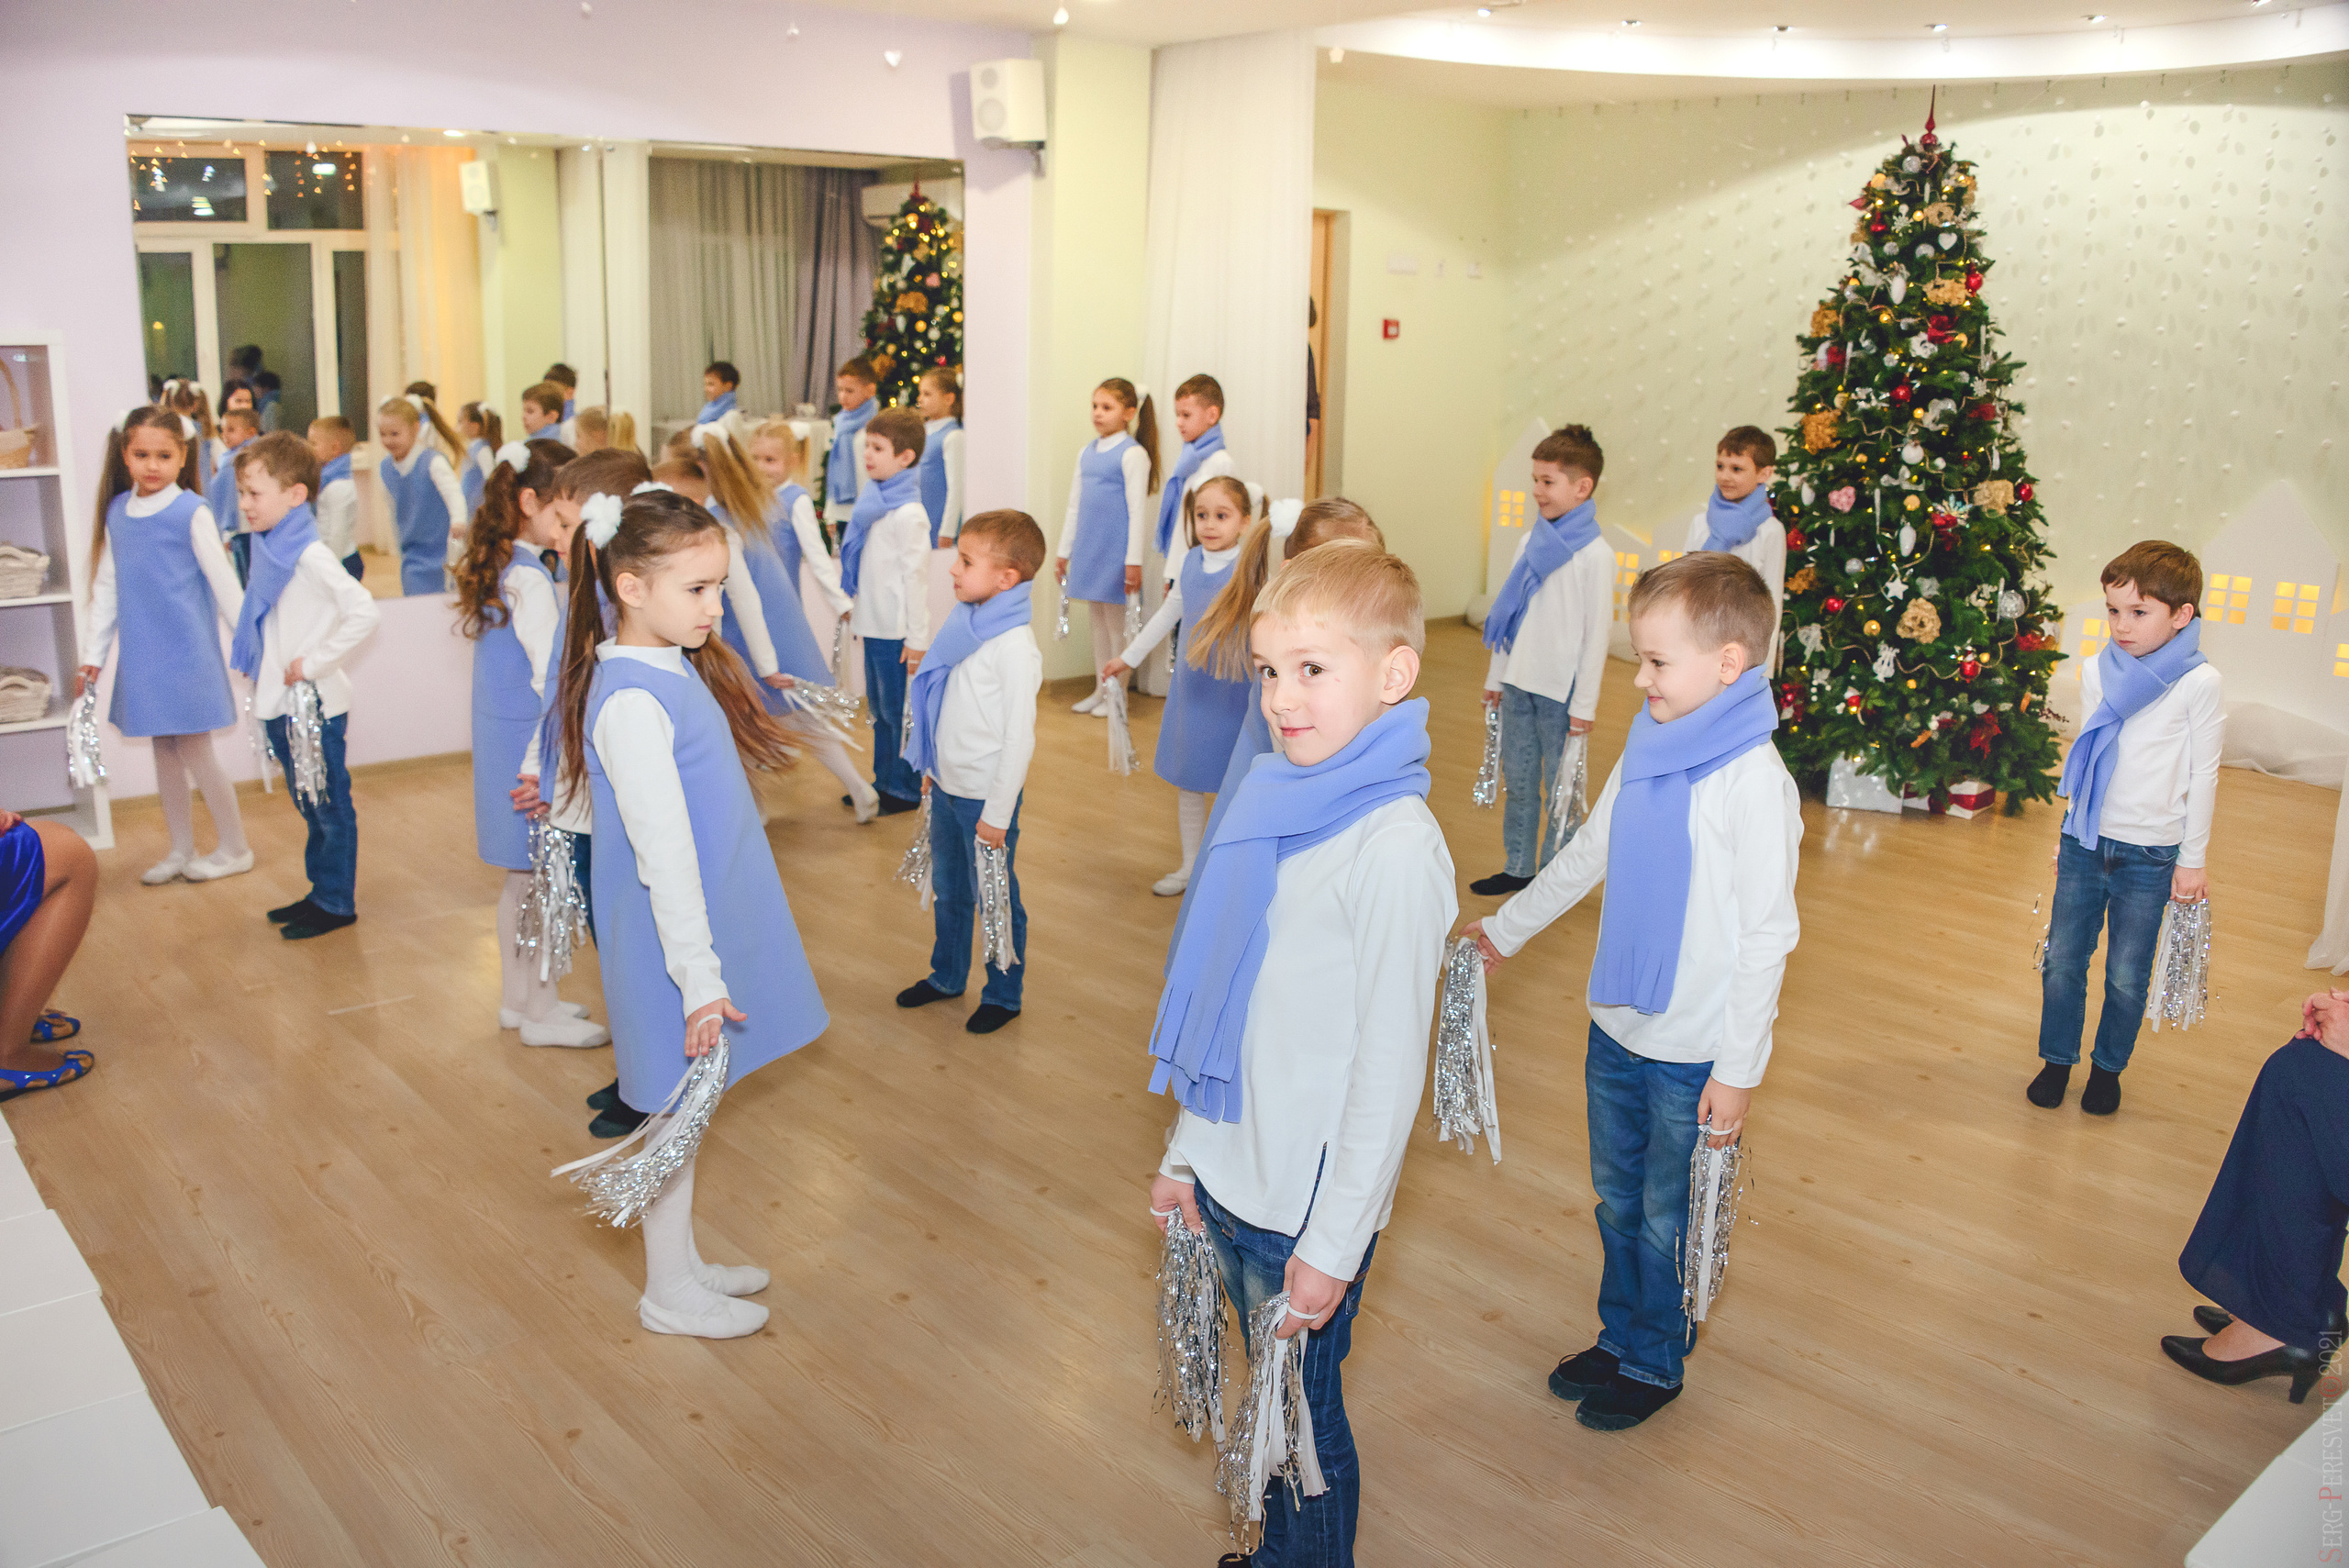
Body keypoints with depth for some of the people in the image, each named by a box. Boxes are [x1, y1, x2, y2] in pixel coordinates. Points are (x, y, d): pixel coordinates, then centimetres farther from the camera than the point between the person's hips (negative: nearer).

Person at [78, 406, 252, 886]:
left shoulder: (192, 513, -10)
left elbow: (225, 585, -8)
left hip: (186, 651, -5)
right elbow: (106, 588, 12)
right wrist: (94, 657, 13)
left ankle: (235, 850, 17)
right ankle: (181, 852, 26)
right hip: (142, 654, 5)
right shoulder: (116, 512, 6)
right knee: (165, 752, 14)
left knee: (195, 752, 1)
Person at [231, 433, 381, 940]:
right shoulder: (267, 549, 8)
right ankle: (321, 892, 30)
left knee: (329, 806, 4)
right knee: (309, 805, 18)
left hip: (314, 705, -9)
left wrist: (315, 663, -23)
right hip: (279, 703, 9)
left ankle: (337, 903, 14)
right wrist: (253, 662, 10)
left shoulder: (310, 556, -19)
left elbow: (363, 611, -29)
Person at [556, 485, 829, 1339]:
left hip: (707, 922, 9)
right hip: (673, 943, -9)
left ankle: (683, 1261, 37)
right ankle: (669, 1292, 24)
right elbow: (663, 852, -25)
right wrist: (700, 978, -22)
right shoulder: (632, 701, -25)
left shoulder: (676, 669, 5)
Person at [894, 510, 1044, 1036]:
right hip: (947, 789, 8)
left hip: (987, 797, -8)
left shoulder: (1015, 647, -22)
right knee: (948, 890, 22)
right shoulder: (967, 626, 2)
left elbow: (1020, 737, -20)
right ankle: (947, 976, 40)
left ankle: (1004, 995, 25)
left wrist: (998, 814, -17)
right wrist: (933, 768, 19)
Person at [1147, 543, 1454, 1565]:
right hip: (1231, 1177, 7)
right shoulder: (1280, 800, 3)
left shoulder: (1395, 844, -21)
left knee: (1304, 1417, 11)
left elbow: (1391, 1063, -19)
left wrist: (1333, 1246, -16)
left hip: (1308, 1207, -7)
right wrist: (1187, 1152, 14)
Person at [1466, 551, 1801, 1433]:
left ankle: (1655, 1366, 31)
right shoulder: (1647, 753, 2)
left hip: (1694, 1054, -6)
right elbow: (1586, 857, 17)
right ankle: (1619, 1339, 39)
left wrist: (1739, 1069, -17)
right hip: (1616, 1030, 6)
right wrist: (1504, 929, 24)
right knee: (1617, 1203, 20)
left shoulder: (1754, 781, -20)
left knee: (1667, 1221, 11)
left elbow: (1767, 936, -18)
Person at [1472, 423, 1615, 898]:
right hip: (1519, 684, 6)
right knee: (1519, 782, 14)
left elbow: (1597, 632, -11)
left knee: (1560, 789, 4)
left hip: (1562, 691, -6)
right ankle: (1517, 868, 26)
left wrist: (1584, 704, -12)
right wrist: (1496, 677, 14)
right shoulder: (1532, 541, 8)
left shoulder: (1595, 555, -11)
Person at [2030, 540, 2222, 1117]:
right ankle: (2058, 1058, 25)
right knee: (2063, 960, 8)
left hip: (2149, 853, -3)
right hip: (2085, 841, 4)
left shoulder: (2199, 681, -10)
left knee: (2127, 974, 6)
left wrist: (2193, 858, -2)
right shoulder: (2097, 672, 3)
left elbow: (2203, 775, -5)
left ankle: (2108, 1066, 26)